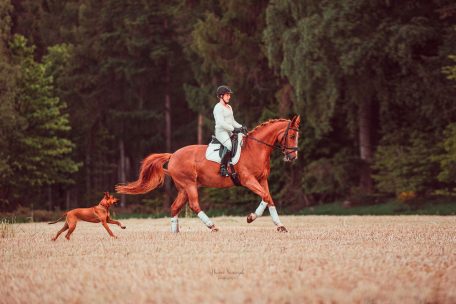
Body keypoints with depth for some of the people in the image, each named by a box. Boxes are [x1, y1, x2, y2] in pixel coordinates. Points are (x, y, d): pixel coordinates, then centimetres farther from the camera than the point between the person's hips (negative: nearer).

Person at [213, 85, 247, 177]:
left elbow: (232, 121, 24)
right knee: (229, 145, -35)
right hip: (221, 132, -10)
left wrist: (241, 127, 6)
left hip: (229, 133, 10)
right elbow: (221, 123, -17)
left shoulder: (229, 107, 22)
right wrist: (234, 129, -21)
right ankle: (223, 167, -32)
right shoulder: (218, 108, -8)